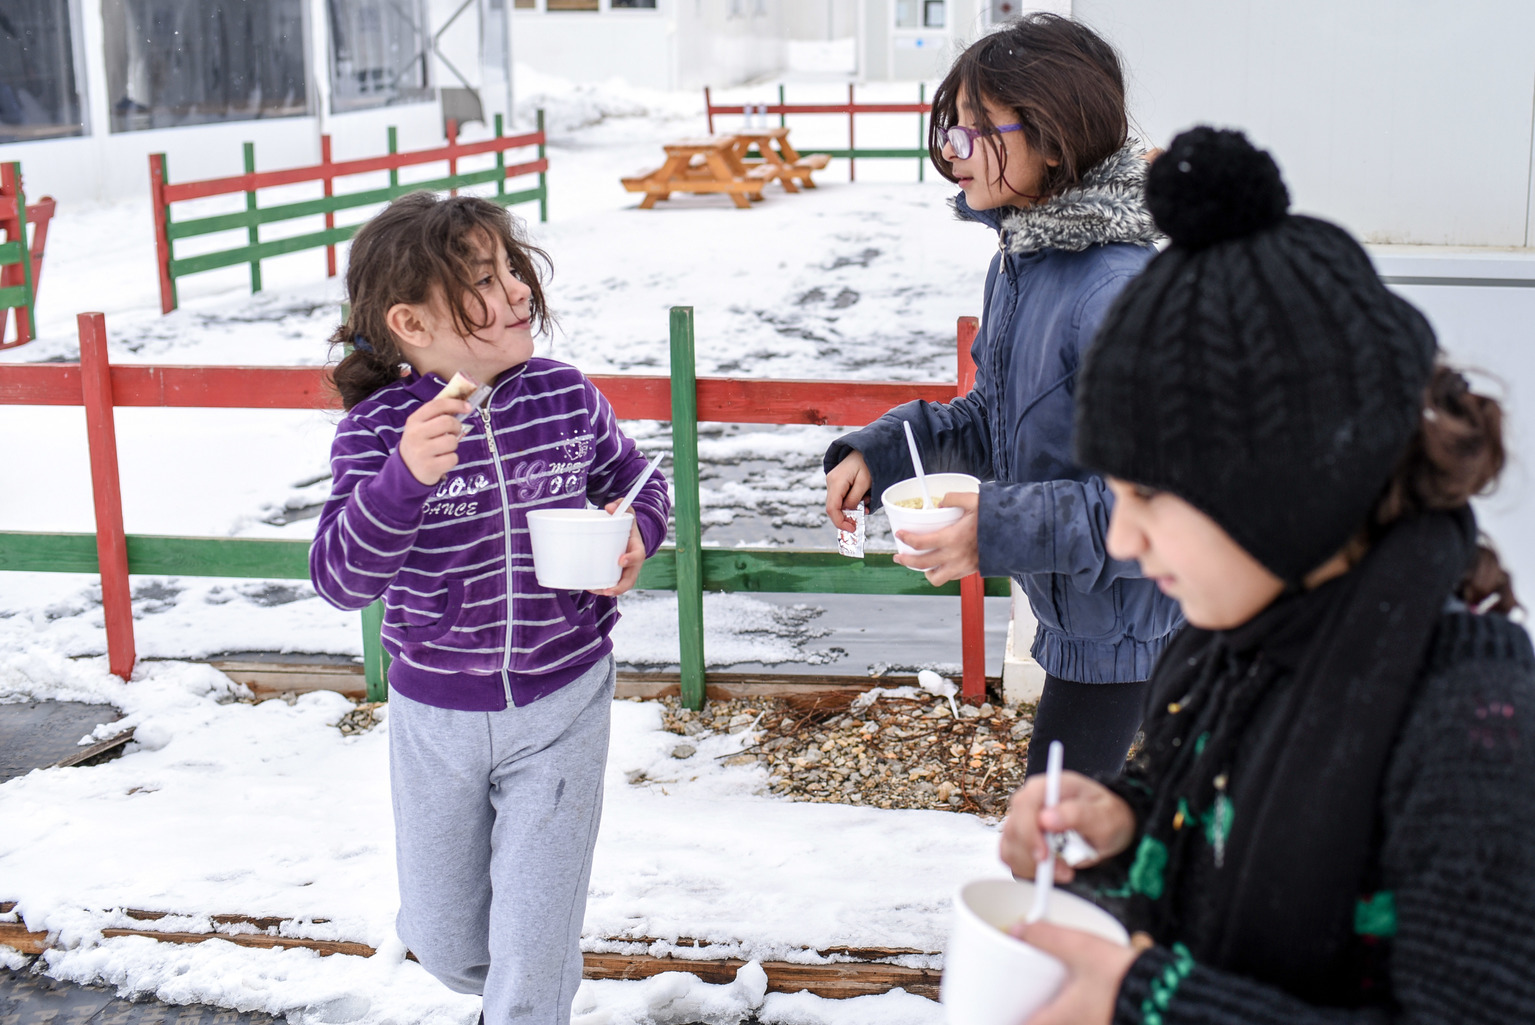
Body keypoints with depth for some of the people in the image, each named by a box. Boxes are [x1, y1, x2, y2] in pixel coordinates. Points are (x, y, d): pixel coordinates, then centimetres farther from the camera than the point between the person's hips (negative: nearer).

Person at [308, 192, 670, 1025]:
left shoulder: (567, 397, -9)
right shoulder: (379, 427, -15)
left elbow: (638, 483, 8)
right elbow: (341, 579, -23)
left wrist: (635, 536, -14)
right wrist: (404, 477, -37)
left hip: (562, 704, 0)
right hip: (436, 715, 1)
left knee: (533, 946, 2)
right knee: (443, 939, 19)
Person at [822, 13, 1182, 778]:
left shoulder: (1121, 292, -28)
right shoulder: (1019, 260, 3)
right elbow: (991, 420, 14)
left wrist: (1004, 530, -32)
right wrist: (878, 452, -1)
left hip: (1121, 622, -9)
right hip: (1070, 609, 9)